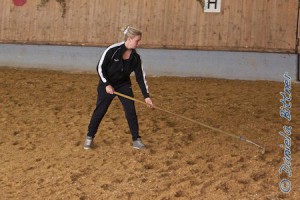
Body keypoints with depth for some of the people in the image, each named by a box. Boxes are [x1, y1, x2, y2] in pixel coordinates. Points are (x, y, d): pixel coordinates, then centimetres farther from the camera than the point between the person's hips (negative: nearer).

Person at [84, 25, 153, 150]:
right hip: (107, 84, -3)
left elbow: (140, 77, -6)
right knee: (99, 111, 2)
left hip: (124, 85, 3)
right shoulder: (113, 50, -23)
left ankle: (136, 140, 9)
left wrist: (146, 96, -8)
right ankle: (89, 137, 20)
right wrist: (107, 84, -19)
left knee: (131, 111, -3)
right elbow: (100, 67, -15)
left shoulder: (136, 57, -11)